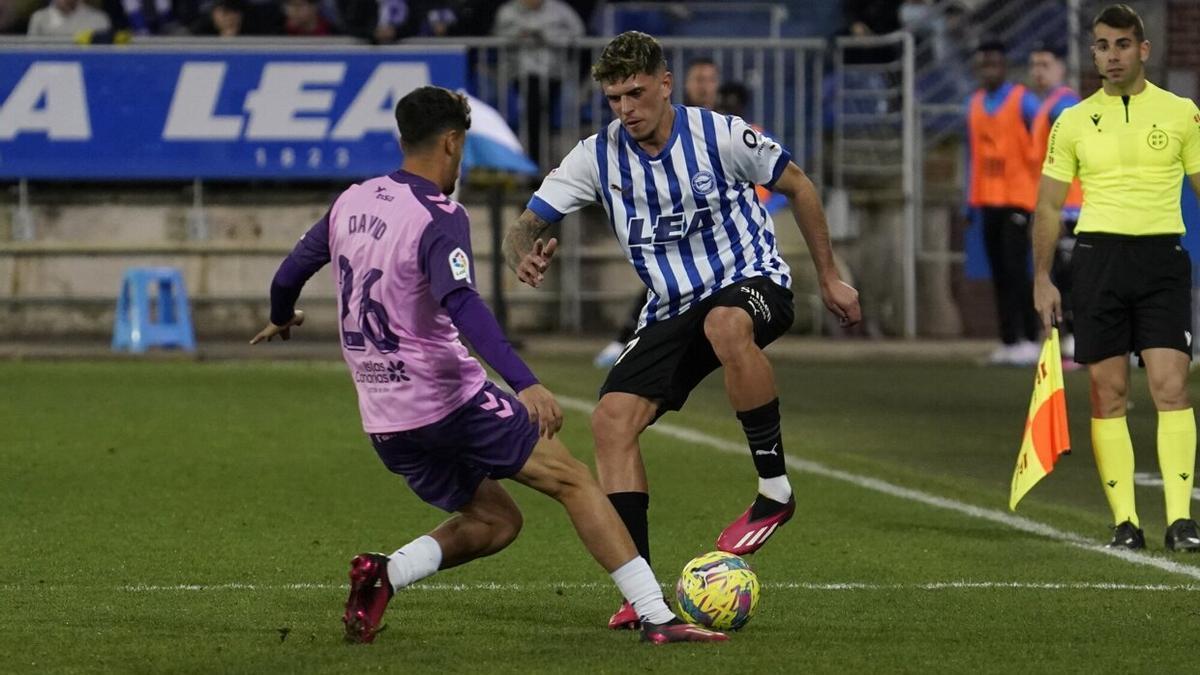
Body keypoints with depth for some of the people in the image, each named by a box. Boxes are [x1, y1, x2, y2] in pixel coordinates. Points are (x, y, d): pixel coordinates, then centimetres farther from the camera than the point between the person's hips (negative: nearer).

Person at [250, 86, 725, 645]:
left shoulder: (351, 202, 8)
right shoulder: (439, 219, -14)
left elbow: (291, 272, 22)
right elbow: (462, 306, -31)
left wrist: (281, 319, 45)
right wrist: (525, 384, -41)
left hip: (386, 423, 7)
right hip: (450, 401, -7)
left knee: (495, 522, 18)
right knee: (572, 479, 2)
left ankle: (385, 574, -6)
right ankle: (656, 617, -6)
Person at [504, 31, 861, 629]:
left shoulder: (718, 135, -13)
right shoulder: (598, 157, -4)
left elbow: (797, 187, 2)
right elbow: (525, 227, -4)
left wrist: (829, 278, 5)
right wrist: (525, 256, -30)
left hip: (753, 282, -5)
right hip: (671, 311, 5)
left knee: (726, 323, -42)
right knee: (612, 419, -16)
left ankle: (775, 489, -27)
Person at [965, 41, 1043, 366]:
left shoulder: (1023, 101, -6)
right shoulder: (975, 104, 13)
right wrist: (970, 201, 14)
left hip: (1018, 198, -6)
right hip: (988, 200, 6)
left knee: (1016, 269, -11)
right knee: (999, 273, 5)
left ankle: (1030, 341, -8)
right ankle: (1008, 341, 8)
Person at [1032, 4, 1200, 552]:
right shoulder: (1074, 122, 8)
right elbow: (1049, 204, 12)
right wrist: (1042, 278, 4)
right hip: (1098, 256, 1)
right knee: (1109, 393, 0)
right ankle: (1125, 522, 4)